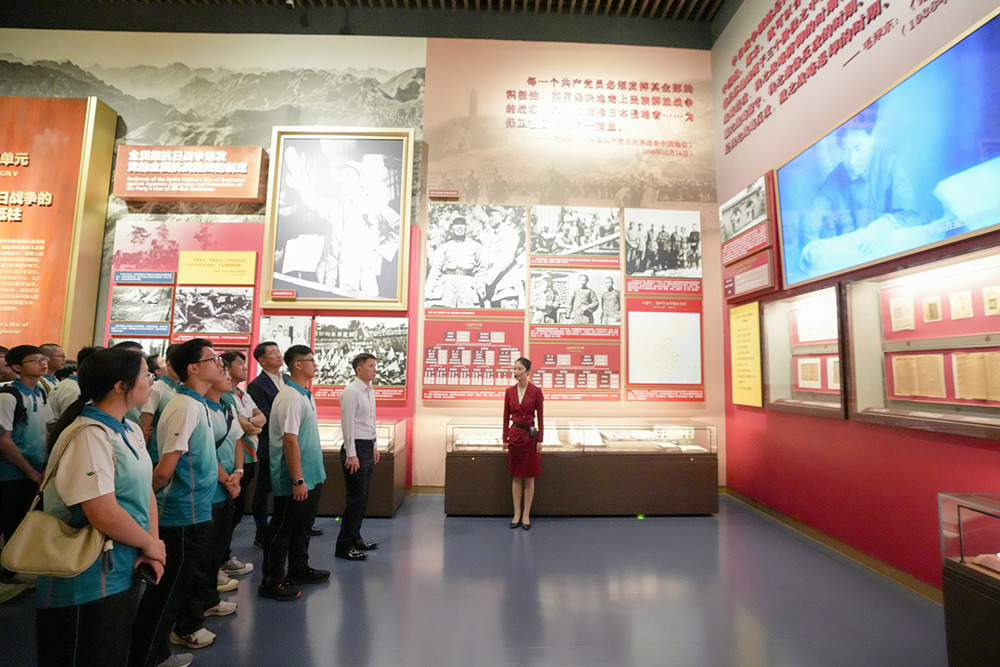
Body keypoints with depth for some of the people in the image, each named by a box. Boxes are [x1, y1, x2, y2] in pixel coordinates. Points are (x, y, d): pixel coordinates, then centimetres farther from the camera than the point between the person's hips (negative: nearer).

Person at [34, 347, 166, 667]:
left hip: (125, 571, 8)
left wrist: (152, 548, -5)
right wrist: (150, 545, -13)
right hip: (88, 583, -8)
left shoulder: (130, 431, 3)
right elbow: (105, 515, -28)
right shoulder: (89, 435, -24)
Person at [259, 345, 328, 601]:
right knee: (282, 530, 5)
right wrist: (298, 480, -23)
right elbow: (290, 441, -24)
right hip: (296, 481, -10)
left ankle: (299, 570, 36)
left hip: (311, 477, 10)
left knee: (302, 527, 21)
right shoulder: (291, 397, -21)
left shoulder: (306, 395, 10)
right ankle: (272, 582, 18)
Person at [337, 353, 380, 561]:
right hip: (356, 447, -9)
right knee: (356, 498, -4)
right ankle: (344, 546, 8)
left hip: (368, 446, 9)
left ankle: (355, 539, 28)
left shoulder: (370, 391, 12)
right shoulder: (351, 392, -15)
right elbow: (348, 424, -18)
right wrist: (351, 454, -19)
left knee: (363, 497, 15)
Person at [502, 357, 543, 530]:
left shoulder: (536, 391, -6)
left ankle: (526, 515, 17)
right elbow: (506, 416, 6)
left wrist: (540, 440, -7)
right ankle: (516, 514, 20)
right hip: (514, 435, 3)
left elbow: (540, 417, -4)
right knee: (516, 477, 10)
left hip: (530, 436, -2)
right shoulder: (509, 391, 2)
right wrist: (505, 438, 4)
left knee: (529, 477, 6)